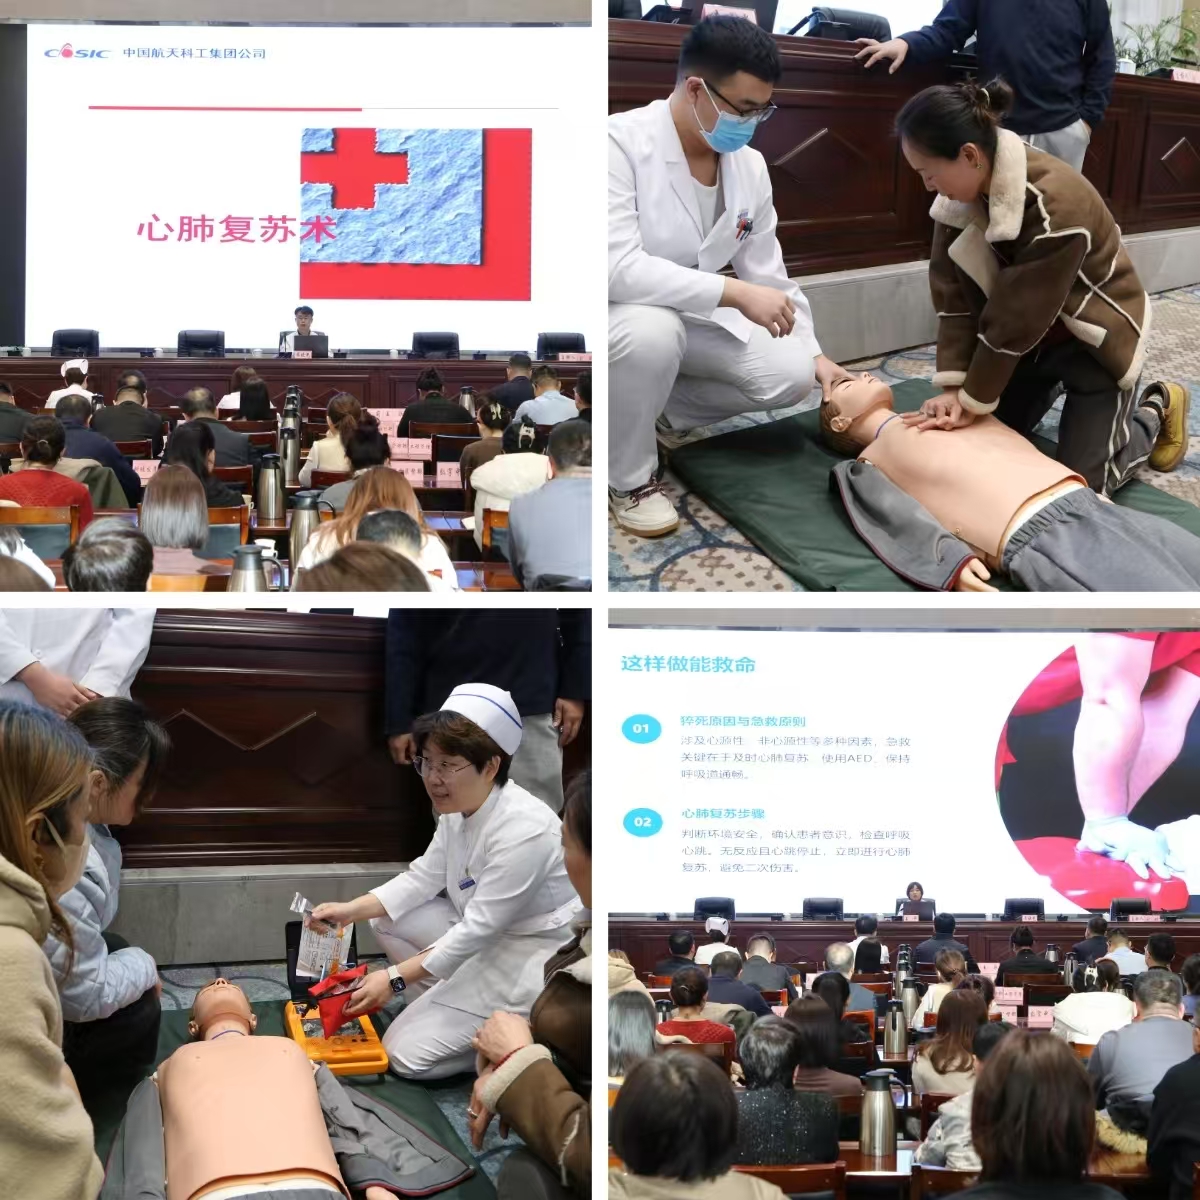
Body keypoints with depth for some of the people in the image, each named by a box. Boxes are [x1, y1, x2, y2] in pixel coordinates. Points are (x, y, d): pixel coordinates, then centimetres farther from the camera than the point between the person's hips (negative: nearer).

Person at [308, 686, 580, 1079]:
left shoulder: (523, 833, -30)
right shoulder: (460, 808, -4)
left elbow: (478, 929, -27)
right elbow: (424, 877, 6)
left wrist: (396, 978, -24)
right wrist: (351, 910, -7)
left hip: (528, 961, -9)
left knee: (406, 1053, -11)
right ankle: (447, 1011, 8)